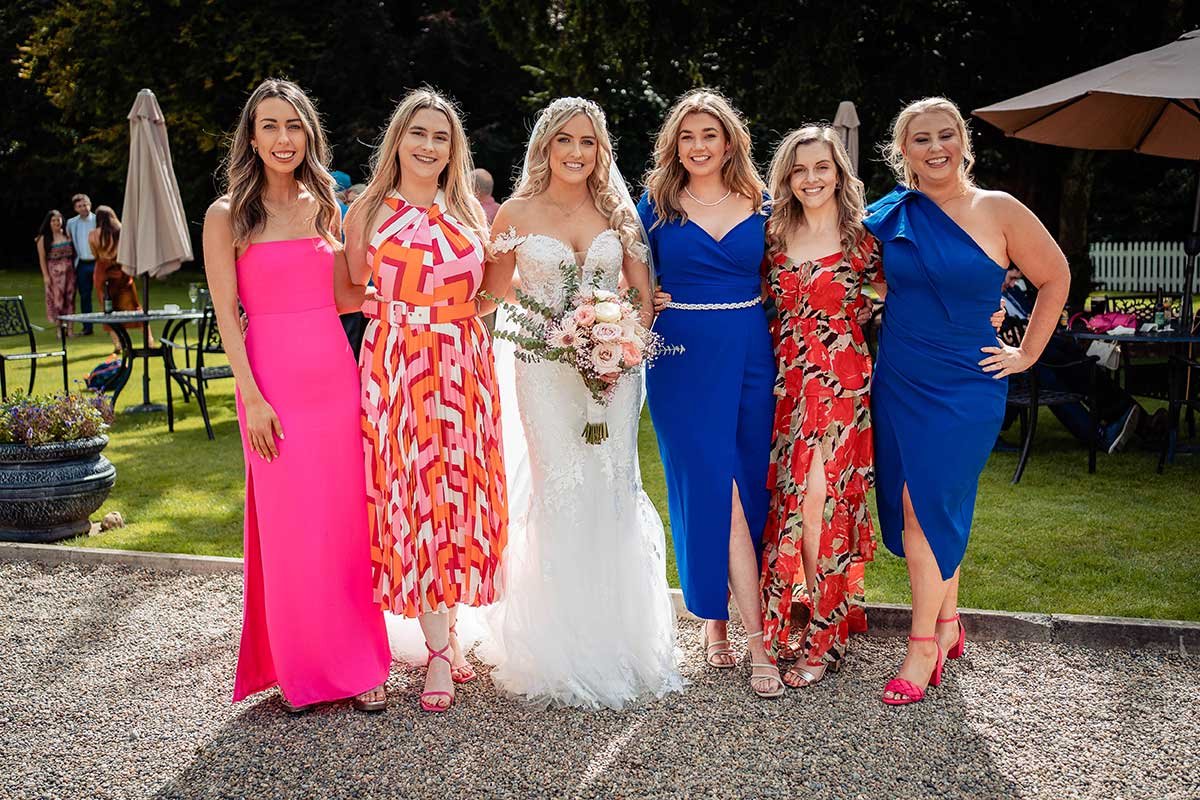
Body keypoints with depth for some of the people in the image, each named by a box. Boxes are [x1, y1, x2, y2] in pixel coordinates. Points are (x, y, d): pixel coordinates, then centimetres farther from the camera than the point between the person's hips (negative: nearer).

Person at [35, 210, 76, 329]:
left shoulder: (67, 234, 8)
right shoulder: (44, 239, -1)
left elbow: (74, 252, 9)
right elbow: (42, 258, -3)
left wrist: (74, 268, 2)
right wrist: (46, 275, -8)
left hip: (69, 271, 3)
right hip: (54, 272, -3)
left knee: (70, 299, 3)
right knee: (57, 299, -4)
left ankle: (69, 327, 9)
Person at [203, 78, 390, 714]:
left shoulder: (324, 206, 11)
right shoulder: (227, 215, -1)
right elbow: (226, 313, -5)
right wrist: (252, 396, -12)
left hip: (335, 374, 4)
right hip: (272, 380, -3)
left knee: (345, 520, 8)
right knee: (287, 525, 3)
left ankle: (357, 662, 19)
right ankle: (300, 668, 18)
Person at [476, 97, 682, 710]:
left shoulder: (617, 213, 9)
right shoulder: (517, 213, 3)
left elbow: (644, 298, 10)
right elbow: (490, 298, 7)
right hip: (546, 371, -2)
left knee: (615, 492, 2)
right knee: (561, 495, -7)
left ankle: (619, 638, 15)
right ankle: (563, 651, 6)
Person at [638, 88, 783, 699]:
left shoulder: (759, 206, 8)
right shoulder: (656, 206, 4)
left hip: (749, 356, 2)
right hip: (683, 360, -2)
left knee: (747, 489, 4)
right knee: (716, 491, -5)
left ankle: (716, 616, 22)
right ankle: (756, 637, 3)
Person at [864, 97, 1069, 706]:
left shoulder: (998, 211, -4)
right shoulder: (890, 217, 3)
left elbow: (1055, 278, 6)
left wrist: (1028, 353, 4)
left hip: (965, 387, -4)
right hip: (896, 383, 4)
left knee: (926, 509, -7)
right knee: (913, 509, 8)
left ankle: (923, 645, 6)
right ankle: (948, 625, 26)